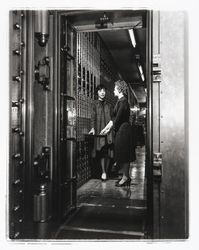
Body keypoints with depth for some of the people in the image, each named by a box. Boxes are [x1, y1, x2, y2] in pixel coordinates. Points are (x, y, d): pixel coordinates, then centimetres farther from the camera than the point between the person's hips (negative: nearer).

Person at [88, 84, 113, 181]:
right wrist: (93, 128, -16)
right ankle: (103, 172, -1)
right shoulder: (95, 104, 8)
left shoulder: (108, 105, 18)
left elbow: (112, 118, 15)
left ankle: (106, 171, 13)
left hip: (108, 131, 3)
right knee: (102, 152, -8)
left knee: (108, 152, 2)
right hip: (99, 131, -3)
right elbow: (93, 117, -2)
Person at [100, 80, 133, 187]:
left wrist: (109, 129, -7)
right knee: (121, 153, 12)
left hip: (123, 130, -9)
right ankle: (125, 176, 19)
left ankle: (125, 177, 4)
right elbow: (114, 118, 16)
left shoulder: (123, 101, -14)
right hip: (120, 130, 9)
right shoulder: (120, 101, 16)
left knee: (123, 153, -4)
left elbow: (118, 118, -17)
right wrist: (105, 128, 13)